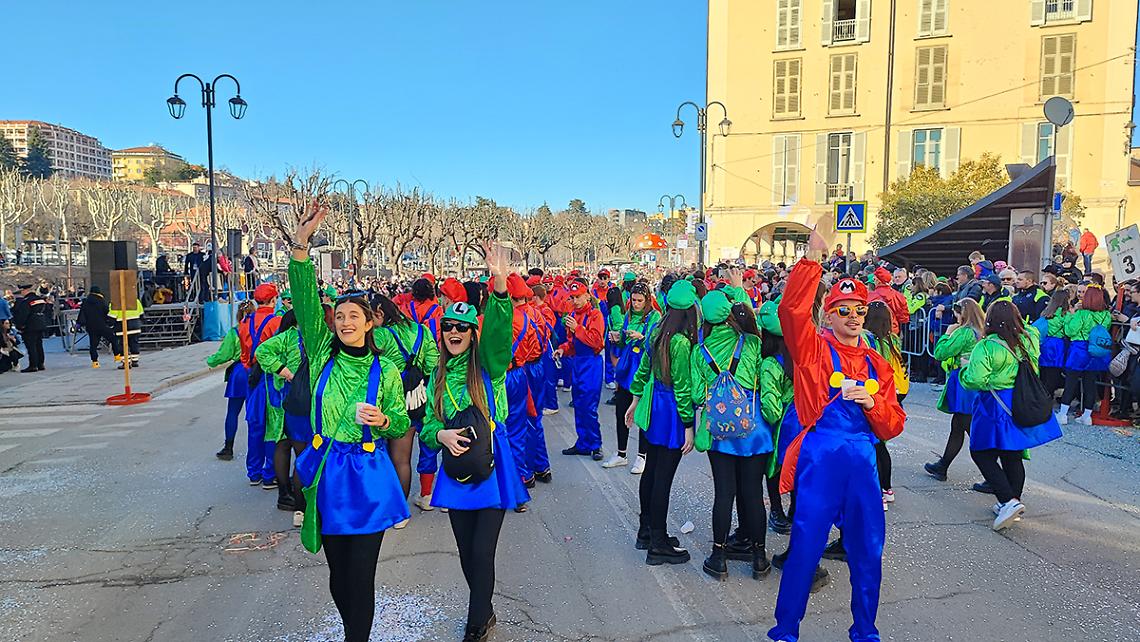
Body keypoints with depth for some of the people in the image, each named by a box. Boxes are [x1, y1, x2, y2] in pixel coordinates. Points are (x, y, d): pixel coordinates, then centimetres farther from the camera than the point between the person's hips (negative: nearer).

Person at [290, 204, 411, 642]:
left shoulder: (386, 371, -2)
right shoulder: (323, 355, 1)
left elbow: (402, 425, 7)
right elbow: (305, 302, -10)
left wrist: (383, 420, -16)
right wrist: (300, 246, -20)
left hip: (367, 478, -2)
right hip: (326, 473, 2)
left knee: (361, 577, 1)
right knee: (338, 576, 14)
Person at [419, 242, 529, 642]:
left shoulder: (487, 365, -6)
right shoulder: (438, 376, 8)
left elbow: (499, 330, -27)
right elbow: (428, 426, 11)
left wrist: (500, 287, -43)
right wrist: (442, 435, -14)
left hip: (491, 469, -5)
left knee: (482, 553, -3)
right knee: (466, 553, 15)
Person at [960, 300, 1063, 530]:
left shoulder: (986, 347, -19)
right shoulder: (1028, 340, 0)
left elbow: (976, 381, -22)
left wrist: (967, 368, -3)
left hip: (997, 408, -7)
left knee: (981, 453, 4)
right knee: (1013, 457, 16)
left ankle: (1008, 501, -10)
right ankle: (1013, 503, 25)